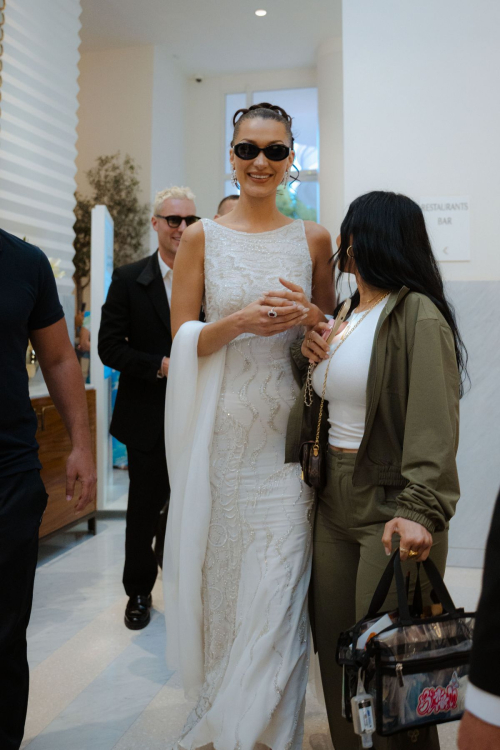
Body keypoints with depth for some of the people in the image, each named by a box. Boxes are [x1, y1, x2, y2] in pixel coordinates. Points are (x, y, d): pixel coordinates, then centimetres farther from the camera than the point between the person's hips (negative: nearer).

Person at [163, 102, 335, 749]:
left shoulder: (313, 238, 8)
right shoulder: (202, 238, 4)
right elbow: (183, 340, 2)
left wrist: (310, 317, -8)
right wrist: (239, 322, -16)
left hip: (287, 426, 1)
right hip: (222, 425, 0)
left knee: (280, 576, 2)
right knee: (221, 567, 8)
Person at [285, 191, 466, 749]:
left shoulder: (418, 316, -11)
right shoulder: (346, 316, 16)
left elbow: (434, 424, -21)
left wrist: (420, 509, -30)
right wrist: (307, 353, 7)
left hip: (391, 512, -8)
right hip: (333, 504, 8)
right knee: (334, 648, 15)